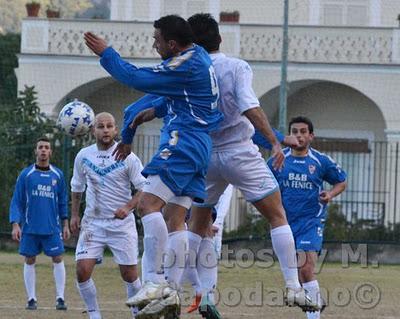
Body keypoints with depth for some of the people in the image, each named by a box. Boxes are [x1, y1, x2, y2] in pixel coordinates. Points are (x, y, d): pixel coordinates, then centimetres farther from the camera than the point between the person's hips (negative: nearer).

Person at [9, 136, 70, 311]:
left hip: (52, 228, 1)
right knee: (29, 261, 2)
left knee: (58, 259, -5)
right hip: (30, 228, -1)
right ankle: (31, 299, 9)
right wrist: (15, 225, -9)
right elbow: (16, 202, 0)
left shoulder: (58, 175, 5)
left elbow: (62, 202, 13)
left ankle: (60, 298, -2)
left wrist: (65, 224, 9)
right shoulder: (26, 175, 0)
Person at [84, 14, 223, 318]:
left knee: (149, 203, -19)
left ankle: (155, 282, -25)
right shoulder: (198, 55, 17)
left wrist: (106, 53, -1)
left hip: (184, 142, -11)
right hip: (200, 145, 11)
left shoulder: (186, 65, -15)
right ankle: (170, 292, 2)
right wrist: (155, 110, 20)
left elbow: (138, 78, -12)